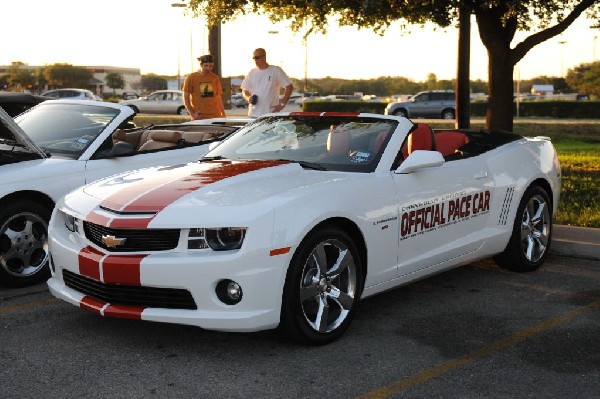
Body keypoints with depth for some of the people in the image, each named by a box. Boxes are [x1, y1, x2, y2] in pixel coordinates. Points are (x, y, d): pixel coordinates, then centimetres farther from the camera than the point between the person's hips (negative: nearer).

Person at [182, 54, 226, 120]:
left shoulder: (215, 78, 9)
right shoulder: (191, 78, 0)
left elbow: (219, 97, 14)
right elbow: (186, 97, 1)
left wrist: (223, 115, 8)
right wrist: (192, 113, -9)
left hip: (215, 116, 3)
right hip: (199, 117, -3)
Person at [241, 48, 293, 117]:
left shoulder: (276, 71, -1)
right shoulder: (251, 73, 11)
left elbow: (289, 86, -2)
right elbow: (245, 90, 17)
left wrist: (282, 104, -8)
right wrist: (248, 98, -6)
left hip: (271, 114, -4)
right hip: (253, 114, 4)